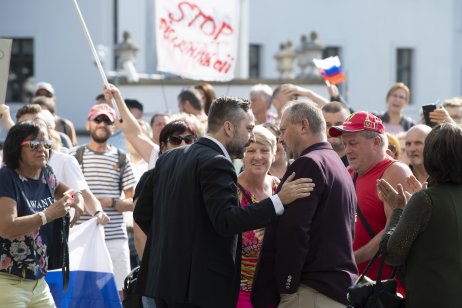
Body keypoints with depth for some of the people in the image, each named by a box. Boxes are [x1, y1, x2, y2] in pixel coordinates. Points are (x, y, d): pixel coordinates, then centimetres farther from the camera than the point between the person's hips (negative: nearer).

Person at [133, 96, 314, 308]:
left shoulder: (168, 158, 13)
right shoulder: (216, 163, -14)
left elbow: (142, 212, 16)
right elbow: (226, 221, -24)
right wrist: (279, 201, -24)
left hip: (163, 278, 9)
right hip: (199, 286, -9)